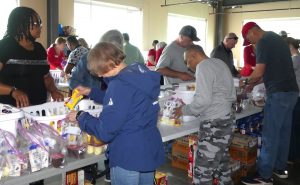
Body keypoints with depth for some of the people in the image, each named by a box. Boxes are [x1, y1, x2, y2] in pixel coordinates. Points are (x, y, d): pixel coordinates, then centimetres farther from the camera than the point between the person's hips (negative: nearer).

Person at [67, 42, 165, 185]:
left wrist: (80, 117, -5)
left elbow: (105, 131, -21)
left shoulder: (119, 84, -23)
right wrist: (91, 92, 19)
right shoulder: (140, 73, 2)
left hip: (128, 158, -8)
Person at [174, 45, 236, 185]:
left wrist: (184, 110, -8)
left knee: (203, 170, -4)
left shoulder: (203, 67, -12)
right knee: (222, 162, 18)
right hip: (227, 119, 10)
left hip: (214, 123, -10)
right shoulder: (220, 63, 16)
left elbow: (203, 100, -22)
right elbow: (231, 96, 17)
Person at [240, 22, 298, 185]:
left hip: (279, 93, -10)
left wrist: (247, 82, 4)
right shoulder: (276, 38, 18)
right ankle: (279, 168, 27)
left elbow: (259, 72, -15)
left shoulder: (263, 42, -11)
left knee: (270, 135, -5)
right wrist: (254, 82, 20)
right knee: (283, 131, 16)